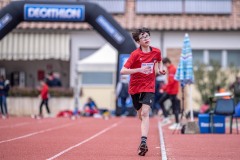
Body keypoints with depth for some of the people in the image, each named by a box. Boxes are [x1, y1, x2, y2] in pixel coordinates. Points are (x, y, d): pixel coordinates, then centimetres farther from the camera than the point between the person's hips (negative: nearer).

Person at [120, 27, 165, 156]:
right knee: (140, 115, 12)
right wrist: (139, 69, -33)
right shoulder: (135, 54, -12)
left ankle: (143, 141, -29)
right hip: (135, 87, 0)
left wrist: (160, 69, 1)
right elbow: (123, 71, -21)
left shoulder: (156, 52, -2)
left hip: (149, 87, 0)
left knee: (145, 113, -19)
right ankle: (144, 138, 34)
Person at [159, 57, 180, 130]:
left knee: (174, 107, -6)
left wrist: (164, 88, -17)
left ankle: (177, 124, -1)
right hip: (169, 90, 10)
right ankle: (166, 118, 13)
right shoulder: (170, 69, 14)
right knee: (161, 101, 13)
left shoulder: (172, 69, -16)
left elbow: (171, 81, -22)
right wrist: (166, 87, 11)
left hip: (172, 91, -10)